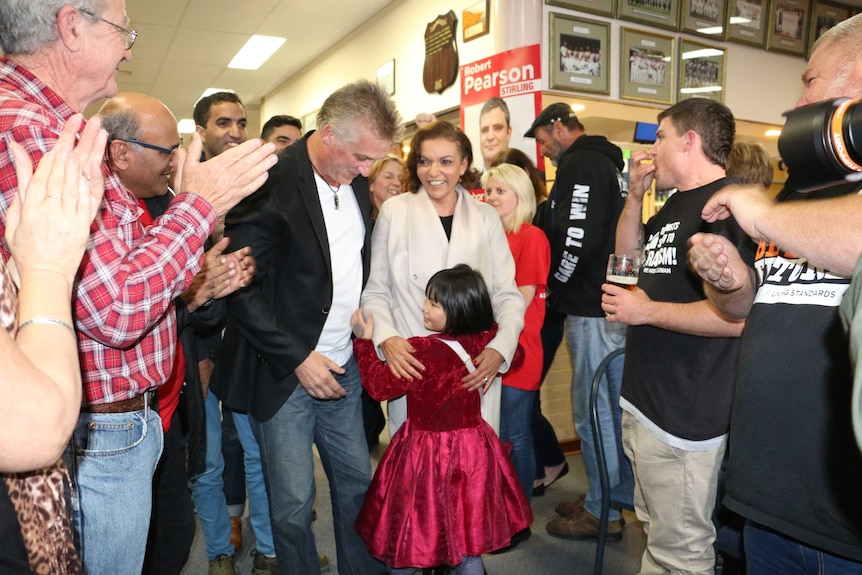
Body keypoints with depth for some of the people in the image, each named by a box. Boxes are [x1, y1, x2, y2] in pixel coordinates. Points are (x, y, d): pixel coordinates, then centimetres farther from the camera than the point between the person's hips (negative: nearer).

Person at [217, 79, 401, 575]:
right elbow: (242, 289, -16)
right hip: (287, 374, -6)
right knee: (294, 502, 6)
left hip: (343, 369, 6)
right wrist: (297, 359, -14)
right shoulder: (271, 184, -15)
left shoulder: (357, 183, 6)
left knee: (358, 482, 14)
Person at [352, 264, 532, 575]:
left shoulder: (420, 351, -25)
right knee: (468, 541, 19)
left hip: (426, 456, -5)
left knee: (407, 537, 19)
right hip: (473, 451, 5)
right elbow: (514, 356, 13)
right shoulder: (486, 341, -8)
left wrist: (364, 341, -6)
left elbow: (381, 386, -13)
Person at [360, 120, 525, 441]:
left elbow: (507, 294, 8)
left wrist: (501, 347, -8)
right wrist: (386, 338, -11)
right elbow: (375, 291, 5)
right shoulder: (394, 212, 2)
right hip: (411, 365, -1)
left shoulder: (486, 217, 8)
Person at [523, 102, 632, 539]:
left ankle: (601, 512, 11)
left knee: (592, 409, -1)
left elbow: (578, 239, -22)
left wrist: (551, 286, -7)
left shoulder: (580, 165, -11)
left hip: (591, 308, -10)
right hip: (616, 302, 10)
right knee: (615, 404, 17)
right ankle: (620, 494, 30)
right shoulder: (608, 163, 19)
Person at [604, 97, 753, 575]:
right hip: (645, 401, 10)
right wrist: (636, 193, 9)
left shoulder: (725, 206, -18)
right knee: (657, 534, 25)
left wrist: (645, 310, -19)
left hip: (683, 414, -10)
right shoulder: (676, 206, 15)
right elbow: (629, 254, 22)